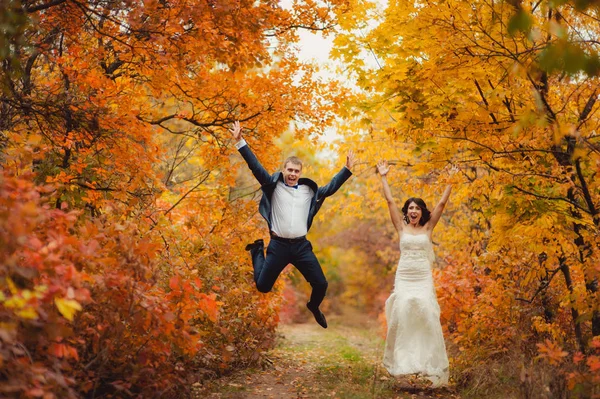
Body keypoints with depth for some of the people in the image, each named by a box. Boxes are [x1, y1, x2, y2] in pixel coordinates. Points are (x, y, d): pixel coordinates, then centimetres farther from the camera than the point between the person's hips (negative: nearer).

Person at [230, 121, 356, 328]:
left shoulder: (309, 190, 8)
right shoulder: (274, 186, 1)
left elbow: (330, 188, 16)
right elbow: (255, 166, -5)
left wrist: (347, 169, 12)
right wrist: (240, 141, -12)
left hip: (302, 245, 2)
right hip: (278, 245, -2)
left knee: (321, 284, -2)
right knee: (262, 286, 4)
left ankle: (314, 307, 34)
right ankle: (257, 250, 34)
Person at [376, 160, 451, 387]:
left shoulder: (428, 227, 7)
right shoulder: (402, 227, 7)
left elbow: (442, 203, 5)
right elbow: (390, 201, 5)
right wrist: (383, 177, 5)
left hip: (423, 278, 0)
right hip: (404, 277, 0)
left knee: (426, 315, -10)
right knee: (402, 314, -10)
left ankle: (428, 362, -8)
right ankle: (402, 360, -3)